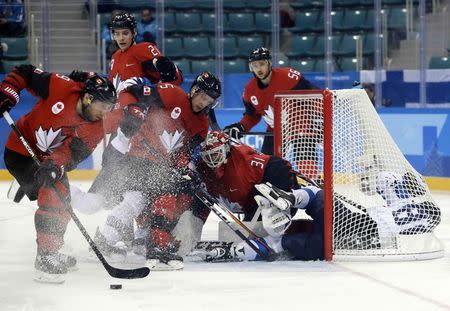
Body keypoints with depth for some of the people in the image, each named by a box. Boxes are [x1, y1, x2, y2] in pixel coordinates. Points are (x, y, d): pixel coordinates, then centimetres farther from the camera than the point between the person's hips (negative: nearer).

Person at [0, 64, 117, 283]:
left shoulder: (95, 129, -11)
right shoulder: (60, 88, -23)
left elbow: (73, 153, -23)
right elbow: (23, 73, -11)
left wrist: (55, 166, -42)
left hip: (50, 158, 7)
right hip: (20, 150, -7)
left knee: (62, 204, 14)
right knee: (51, 196, -22)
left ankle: (50, 253, 34)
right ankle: (45, 257, -21)